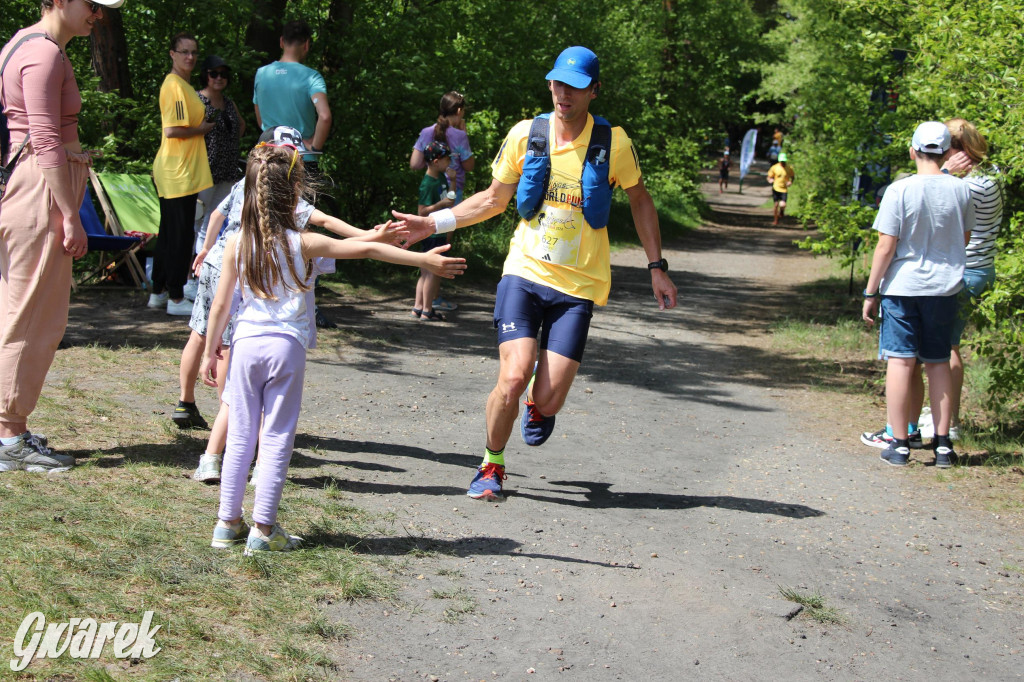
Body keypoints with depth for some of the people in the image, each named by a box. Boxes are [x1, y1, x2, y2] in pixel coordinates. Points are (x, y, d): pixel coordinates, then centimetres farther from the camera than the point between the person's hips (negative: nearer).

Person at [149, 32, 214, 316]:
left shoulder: (182, 84, 17)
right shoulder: (174, 85, -15)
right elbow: (173, 130, -22)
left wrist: (202, 122, 10)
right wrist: (203, 128, -10)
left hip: (177, 172, 10)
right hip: (180, 172, -10)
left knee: (170, 234, 16)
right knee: (181, 235, -4)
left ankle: (159, 292, 23)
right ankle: (175, 299, 2)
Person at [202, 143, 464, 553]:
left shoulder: (236, 244, -1)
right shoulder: (302, 243, -8)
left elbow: (220, 305, 3)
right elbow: (367, 249, -7)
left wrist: (210, 352, 15)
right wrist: (424, 259, -3)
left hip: (246, 344, 3)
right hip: (286, 347, -2)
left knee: (240, 436, 11)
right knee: (277, 439, 5)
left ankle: (228, 523, 17)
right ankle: (263, 529, 6)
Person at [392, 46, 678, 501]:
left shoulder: (612, 142, -4)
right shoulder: (524, 135, -1)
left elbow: (639, 199, 10)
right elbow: (494, 198, 13)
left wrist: (656, 267, 7)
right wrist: (434, 223, 4)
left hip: (578, 286, 0)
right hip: (524, 274, 0)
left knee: (548, 400, -9)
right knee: (513, 379, -17)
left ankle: (538, 405, 33)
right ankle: (492, 465, 11)